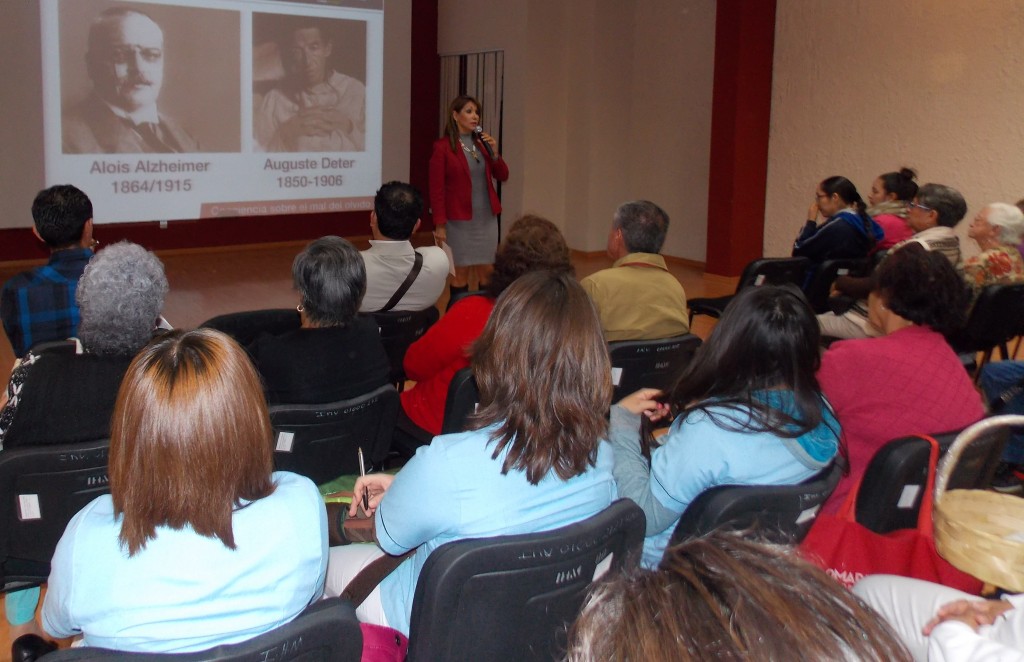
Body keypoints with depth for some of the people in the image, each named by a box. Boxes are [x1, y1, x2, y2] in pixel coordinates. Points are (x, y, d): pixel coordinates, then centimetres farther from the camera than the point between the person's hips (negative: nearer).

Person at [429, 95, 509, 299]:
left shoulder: (482, 142, 9)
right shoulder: (443, 146, -8)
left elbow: (502, 176, 11)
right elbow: (436, 189, -10)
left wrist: (494, 153, -6)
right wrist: (439, 225, -14)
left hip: (487, 218, 5)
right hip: (459, 220, -5)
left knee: (488, 272, 6)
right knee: (461, 273, 2)